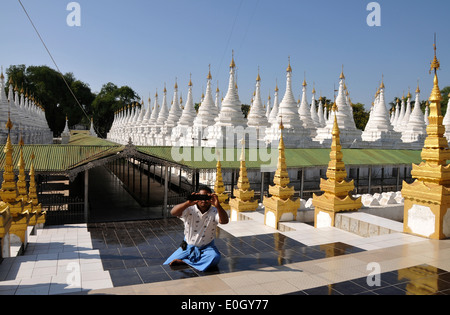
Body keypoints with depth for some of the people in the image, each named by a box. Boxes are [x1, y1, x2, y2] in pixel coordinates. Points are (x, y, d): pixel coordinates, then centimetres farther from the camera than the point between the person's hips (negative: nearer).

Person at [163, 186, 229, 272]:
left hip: (207, 247, 0)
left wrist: (218, 206, -48)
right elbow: (173, 213, -30)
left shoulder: (214, 211, -11)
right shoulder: (190, 209, -11)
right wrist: (188, 203, -47)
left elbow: (224, 221, -31)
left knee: (215, 258, -34)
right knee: (168, 265, -11)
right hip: (188, 246, 0)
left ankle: (184, 262, -20)